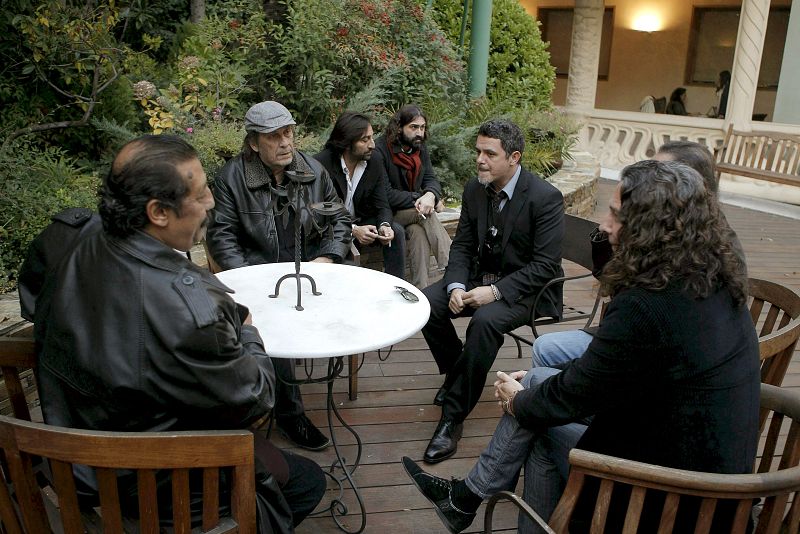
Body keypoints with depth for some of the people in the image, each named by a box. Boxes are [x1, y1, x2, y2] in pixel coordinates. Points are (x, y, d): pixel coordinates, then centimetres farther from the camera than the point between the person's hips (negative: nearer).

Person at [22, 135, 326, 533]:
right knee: (308, 480, 11)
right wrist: (247, 332, -3)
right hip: (155, 484, -7)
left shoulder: (69, 238, -15)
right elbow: (254, 401, -23)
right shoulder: (191, 307, -38)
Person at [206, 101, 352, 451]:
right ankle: (289, 412, -19)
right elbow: (221, 236, -3)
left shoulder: (313, 171, 9)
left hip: (309, 268, 4)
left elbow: (340, 219, 15)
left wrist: (327, 258, -3)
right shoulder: (231, 177, -1)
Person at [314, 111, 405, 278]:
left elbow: (382, 205, -4)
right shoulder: (322, 163, -20)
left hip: (360, 223, 5)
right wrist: (353, 230, -33)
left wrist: (385, 225, -27)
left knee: (396, 232, -17)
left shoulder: (374, 160, -6)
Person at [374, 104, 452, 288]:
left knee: (418, 231, -30)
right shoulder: (380, 149, -14)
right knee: (426, 214, -29)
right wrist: (418, 198, -19)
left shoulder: (420, 148, 7)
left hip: (413, 211, 5)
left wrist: (430, 195, -23)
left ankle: (421, 289, -34)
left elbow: (431, 179, 2)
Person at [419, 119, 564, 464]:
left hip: (523, 289, -6)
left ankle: (453, 416, -22)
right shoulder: (474, 189, 1)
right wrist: (456, 286, -14)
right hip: (480, 276, 6)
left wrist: (496, 291, -27)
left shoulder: (545, 198, -18)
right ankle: (456, 372, 9)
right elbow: (462, 245, 5)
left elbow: (545, 266, -19)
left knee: (485, 321, -34)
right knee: (425, 303, -17)